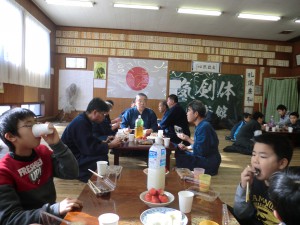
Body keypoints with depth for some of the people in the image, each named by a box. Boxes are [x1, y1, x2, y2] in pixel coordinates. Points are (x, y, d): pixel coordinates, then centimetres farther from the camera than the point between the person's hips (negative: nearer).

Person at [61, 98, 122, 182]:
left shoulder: (84, 120, 3)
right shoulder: (80, 123, -26)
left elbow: (91, 140, 14)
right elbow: (90, 149, -27)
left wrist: (104, 142, -1)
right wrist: (111, 145, -17)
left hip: (76, 154, 10)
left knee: (102, 154, 1)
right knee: (101, 159, -21)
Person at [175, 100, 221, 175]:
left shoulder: (204, 127, -22)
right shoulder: (200, 125, 7)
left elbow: (201, 151, -24)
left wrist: (188, 139, -16)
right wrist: (186, 147, 0)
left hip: (209, 163, -9)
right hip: (203, 158, 9)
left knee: (179, 158, -17)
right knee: (179, 152, 9)